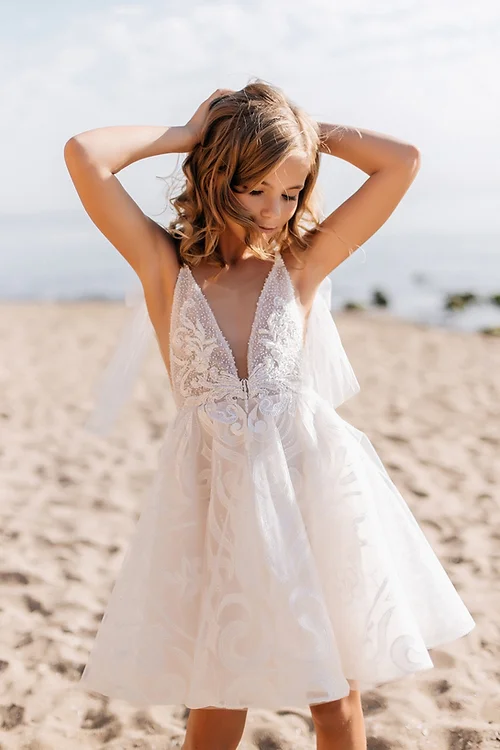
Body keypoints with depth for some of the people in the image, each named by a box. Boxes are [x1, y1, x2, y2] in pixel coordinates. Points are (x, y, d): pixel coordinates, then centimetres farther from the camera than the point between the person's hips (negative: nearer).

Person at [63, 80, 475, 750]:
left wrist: (308, 130, 4)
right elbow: (84, 156, -10)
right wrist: (187, 134, 0)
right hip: (217, 497, -1)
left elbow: (403, 162, -1)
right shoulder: (166, 263, 0)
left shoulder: (303, 263, 3)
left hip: (313, 491, 1)